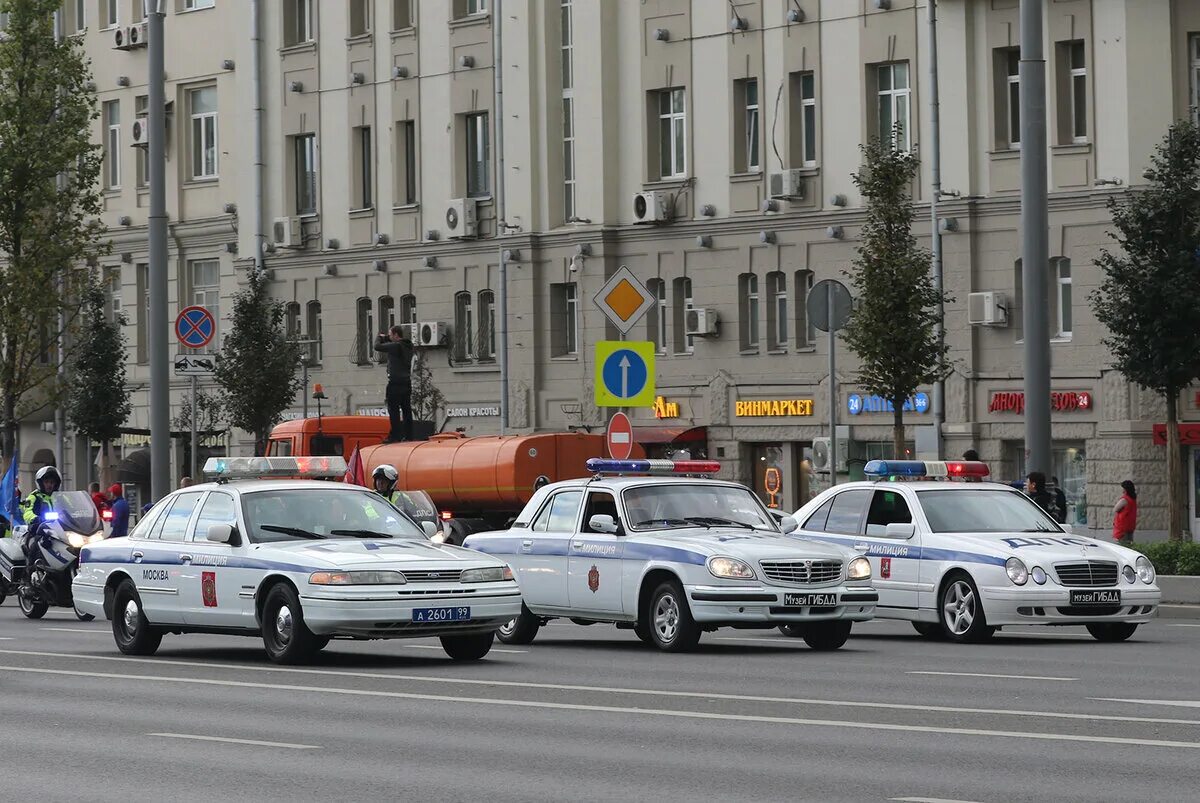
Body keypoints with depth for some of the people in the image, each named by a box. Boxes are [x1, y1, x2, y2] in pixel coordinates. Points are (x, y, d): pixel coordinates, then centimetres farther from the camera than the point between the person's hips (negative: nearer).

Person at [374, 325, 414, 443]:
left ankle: (395, 435, -10)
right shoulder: (408, 346, 12)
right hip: (407, 383, 9)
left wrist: (382, 339, 9)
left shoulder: (396, 346, -14)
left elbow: (377, 347, -10)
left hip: (396, 383, -9)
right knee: (407, 410, 10)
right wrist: (385, 339, 15)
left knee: (394, 411, -7)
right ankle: (408, 436, 11)